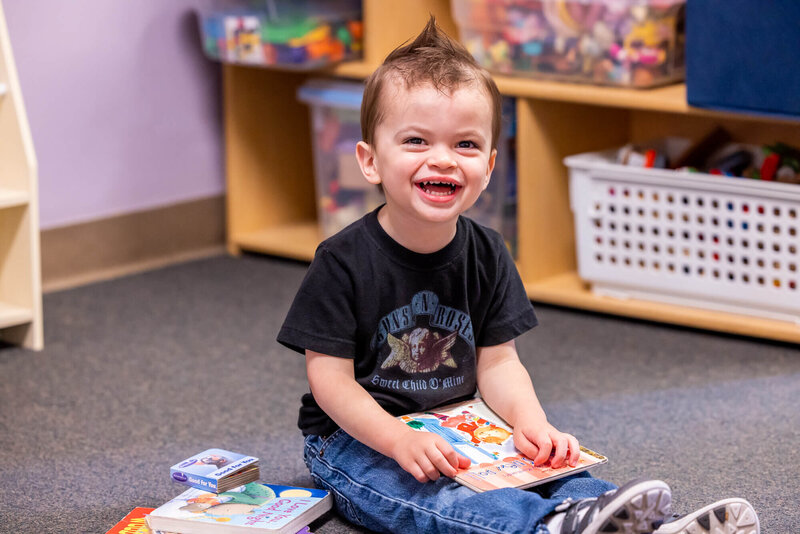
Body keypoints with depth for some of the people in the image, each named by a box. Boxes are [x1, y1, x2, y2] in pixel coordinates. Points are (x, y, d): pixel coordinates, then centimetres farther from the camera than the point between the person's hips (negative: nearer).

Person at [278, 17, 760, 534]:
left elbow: (497, 361, 2)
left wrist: (530, 420, -19)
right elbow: (331, 379, -14)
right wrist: (400, 441, -27)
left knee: (543, 460, -19)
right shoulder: (344, 261, -15)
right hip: (356, 436, -5)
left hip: (457, 431, 6)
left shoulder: (486, 254, 1)